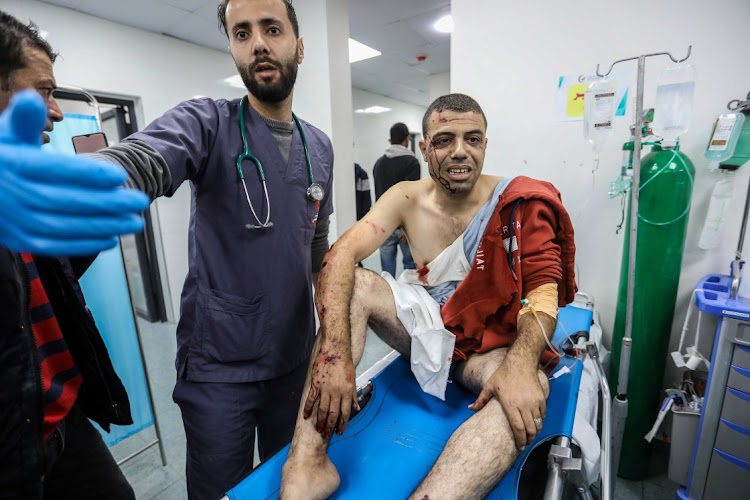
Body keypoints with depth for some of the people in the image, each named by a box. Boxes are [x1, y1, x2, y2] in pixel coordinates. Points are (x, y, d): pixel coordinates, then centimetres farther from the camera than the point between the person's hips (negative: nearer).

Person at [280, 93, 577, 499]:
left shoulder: (515, 203, -12)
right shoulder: (408, 199, -8)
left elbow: (543, 291, -18)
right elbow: (340, 255, -22)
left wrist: (521, 363, -39)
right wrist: (335, 351, -37)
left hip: (488, 344, -1)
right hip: (424, 324, 2)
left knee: (531, 388, -34)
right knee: (351, 285, -21)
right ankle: (306, 463, -28)